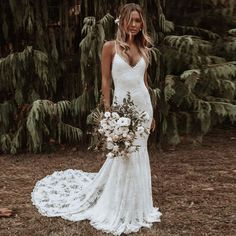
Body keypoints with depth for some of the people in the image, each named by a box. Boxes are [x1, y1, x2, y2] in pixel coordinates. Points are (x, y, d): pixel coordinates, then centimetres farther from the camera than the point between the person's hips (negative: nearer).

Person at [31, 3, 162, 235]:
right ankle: (118, 209, 14)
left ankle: (136, 205, 26)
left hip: (143, 104, 5)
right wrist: (107, 110, -10)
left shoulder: (143, 49, 8)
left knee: (138, 154, 11)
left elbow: (144, 80, 13)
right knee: (123, 154, -1)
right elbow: (106, 80, -5)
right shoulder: (110, 47, -5)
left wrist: (151, 112, 13)